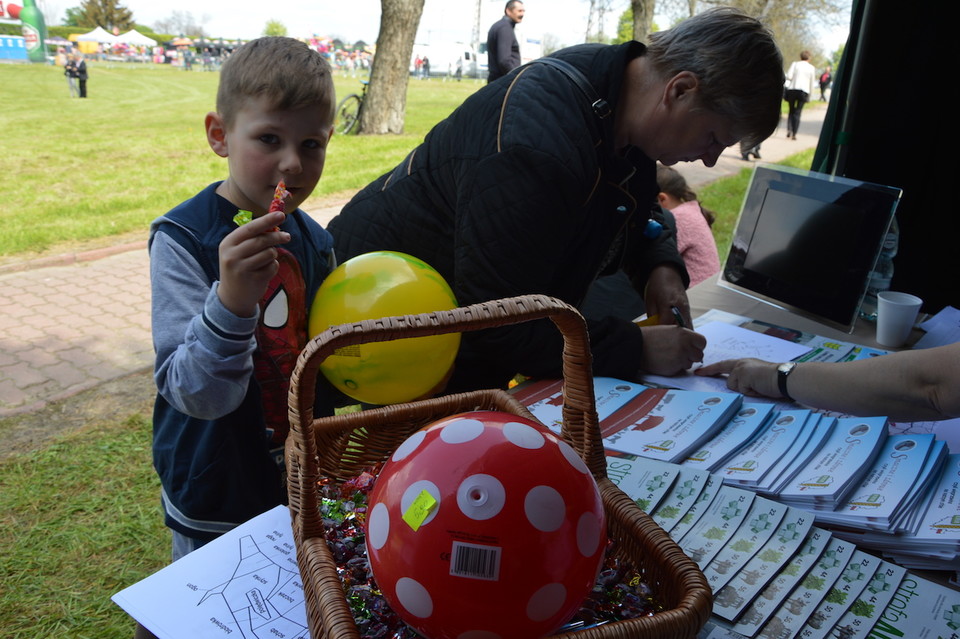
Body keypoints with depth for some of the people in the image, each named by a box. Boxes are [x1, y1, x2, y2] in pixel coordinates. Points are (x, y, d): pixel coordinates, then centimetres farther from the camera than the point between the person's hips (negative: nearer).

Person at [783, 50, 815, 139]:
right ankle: (794, 134, -4)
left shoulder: (795, 63, 5)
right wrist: (810, 94, 17)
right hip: (804, 90, 0)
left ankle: (789, 130, -3)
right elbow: (812, 83, 9)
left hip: (792, 89, 0)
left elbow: (789, 76, -7)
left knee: (791, 111, 13)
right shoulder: (811, 68, 8)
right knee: (797, 112, 3)